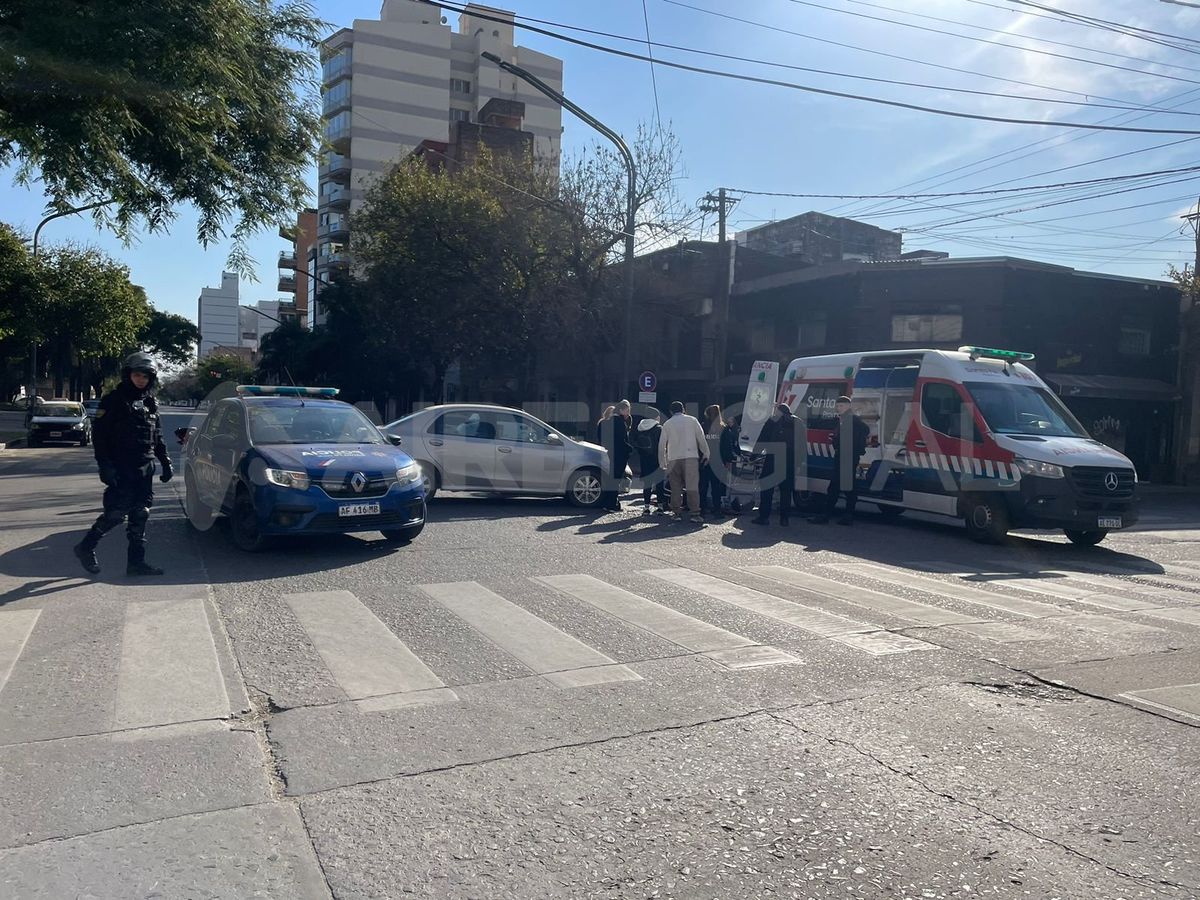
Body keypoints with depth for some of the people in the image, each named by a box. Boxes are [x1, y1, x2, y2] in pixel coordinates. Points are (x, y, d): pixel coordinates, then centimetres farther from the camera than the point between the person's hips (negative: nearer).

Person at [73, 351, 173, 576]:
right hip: (121, 469, -6)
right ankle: (86, 547, 14)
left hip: (144, 469, 6)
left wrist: (165, 462, 14)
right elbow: (99, 434, -9)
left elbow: (157, 436, 21)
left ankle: (136, 561, 10)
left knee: (140, 515, 6)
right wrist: (104, 464, -18)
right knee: (116, 513, -8)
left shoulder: (150, 402, 13)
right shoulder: (114, 400, -5)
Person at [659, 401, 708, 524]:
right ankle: (695, 513, -15)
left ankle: (677, 512, 8)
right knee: (692, 486, -6)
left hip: (673, 459, 2)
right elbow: (701, 438, 4)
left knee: (676, 487, 9)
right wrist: (705, 453, 14)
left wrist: (663, 462, 15)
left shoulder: (667, 424, 10)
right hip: (691, 457, -2)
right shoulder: (692, 420, 7)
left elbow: (662, 445, 9)